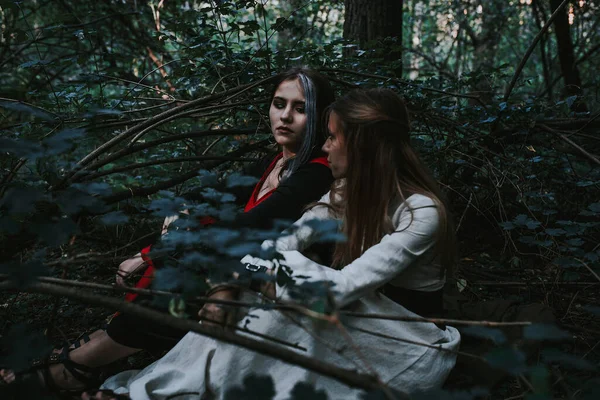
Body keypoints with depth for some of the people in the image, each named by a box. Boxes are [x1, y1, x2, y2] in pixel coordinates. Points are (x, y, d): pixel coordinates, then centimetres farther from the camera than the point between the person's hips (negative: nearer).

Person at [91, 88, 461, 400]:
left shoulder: (422, 212, -25)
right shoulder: (350, 190, -1)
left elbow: (341, 288, -31)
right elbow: (285, 239, -9)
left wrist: (248, 269, -27)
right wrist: (228, 283, -24)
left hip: (416, 343, -6)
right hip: (367, 316, 7)